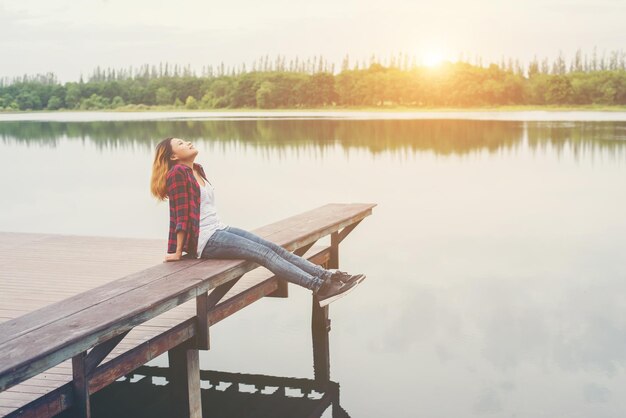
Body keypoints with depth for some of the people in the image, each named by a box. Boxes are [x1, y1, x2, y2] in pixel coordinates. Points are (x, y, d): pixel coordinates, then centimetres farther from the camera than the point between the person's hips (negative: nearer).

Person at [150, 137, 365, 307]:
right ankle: (319, 288, -32)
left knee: (274, 248, -7)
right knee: (264, 253, -22)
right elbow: (181, 213, -12)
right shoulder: (178, 173, -11)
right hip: (205, 240, -9)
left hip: (220, 229, 9)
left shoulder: (197, 169, 16)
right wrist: (178, 252, -10)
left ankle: (327, 275, -16)